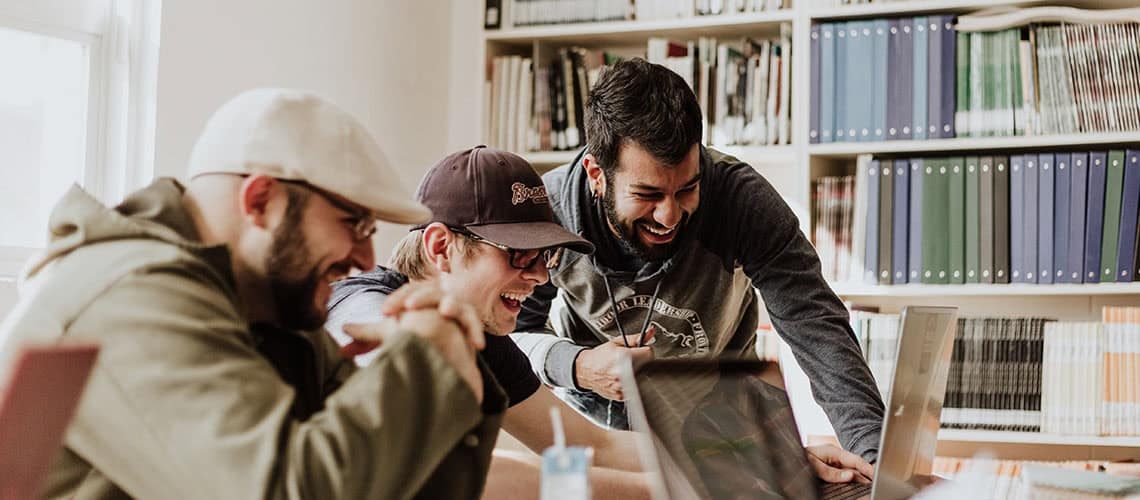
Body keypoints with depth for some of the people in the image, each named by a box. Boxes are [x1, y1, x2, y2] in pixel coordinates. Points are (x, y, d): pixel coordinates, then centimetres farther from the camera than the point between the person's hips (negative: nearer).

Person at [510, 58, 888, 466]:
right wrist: (575, 366, -31)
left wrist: (875, 452, -41)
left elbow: (816, 325, -28)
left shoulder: (742, 198, -25)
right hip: (594, 413, 0)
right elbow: (511, 330, -9)